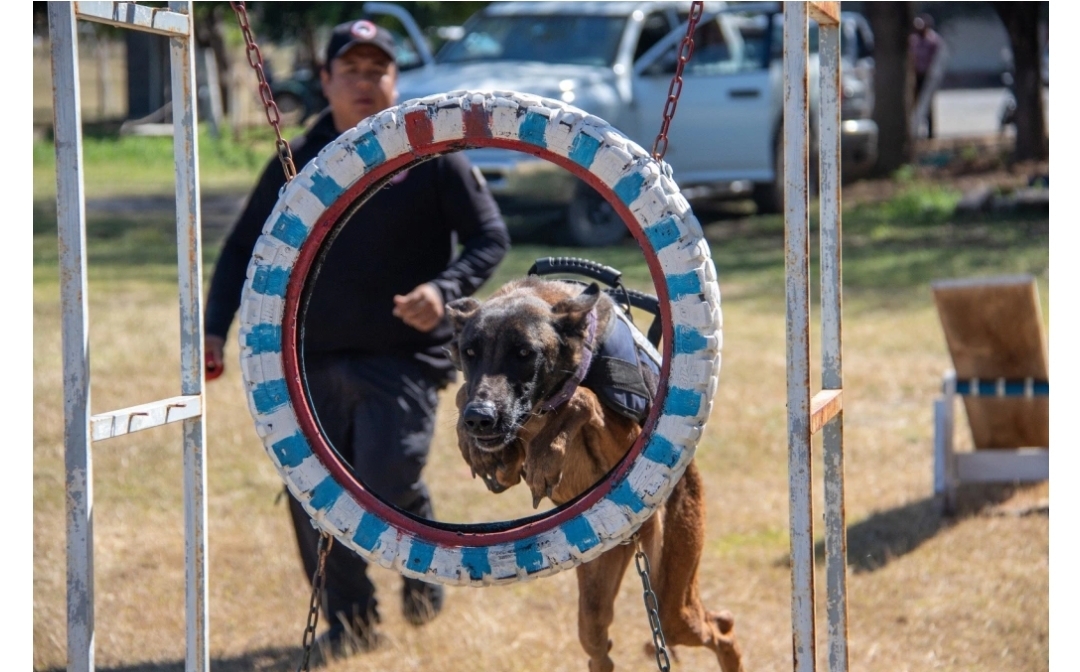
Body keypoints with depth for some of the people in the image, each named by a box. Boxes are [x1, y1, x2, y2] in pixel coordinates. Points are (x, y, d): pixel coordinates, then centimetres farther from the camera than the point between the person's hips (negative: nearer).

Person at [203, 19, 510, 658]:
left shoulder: (432, 156, 0)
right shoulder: (297, 164, 9)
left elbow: (491, 237, 0)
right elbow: (244, 249, 12)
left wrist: (444, 290, -19)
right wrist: (216, 329, -2)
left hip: (403, 359, -4)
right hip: (315, 363, 4)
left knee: (386, 486, -17)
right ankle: (349, 622, 20)